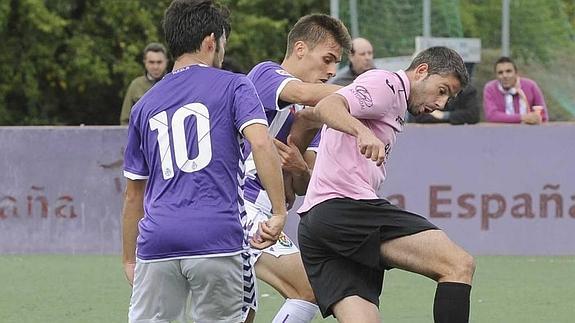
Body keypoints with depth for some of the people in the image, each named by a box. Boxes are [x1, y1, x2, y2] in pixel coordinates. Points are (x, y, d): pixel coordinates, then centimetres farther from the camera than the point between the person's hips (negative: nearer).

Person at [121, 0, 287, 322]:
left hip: (156, 243, 3)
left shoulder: (145, 105, 19)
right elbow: (261, 143, -12)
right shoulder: (233, 87, 6)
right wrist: (279, 212, -12)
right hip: (218, 240, -3)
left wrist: (129, 259, 28)